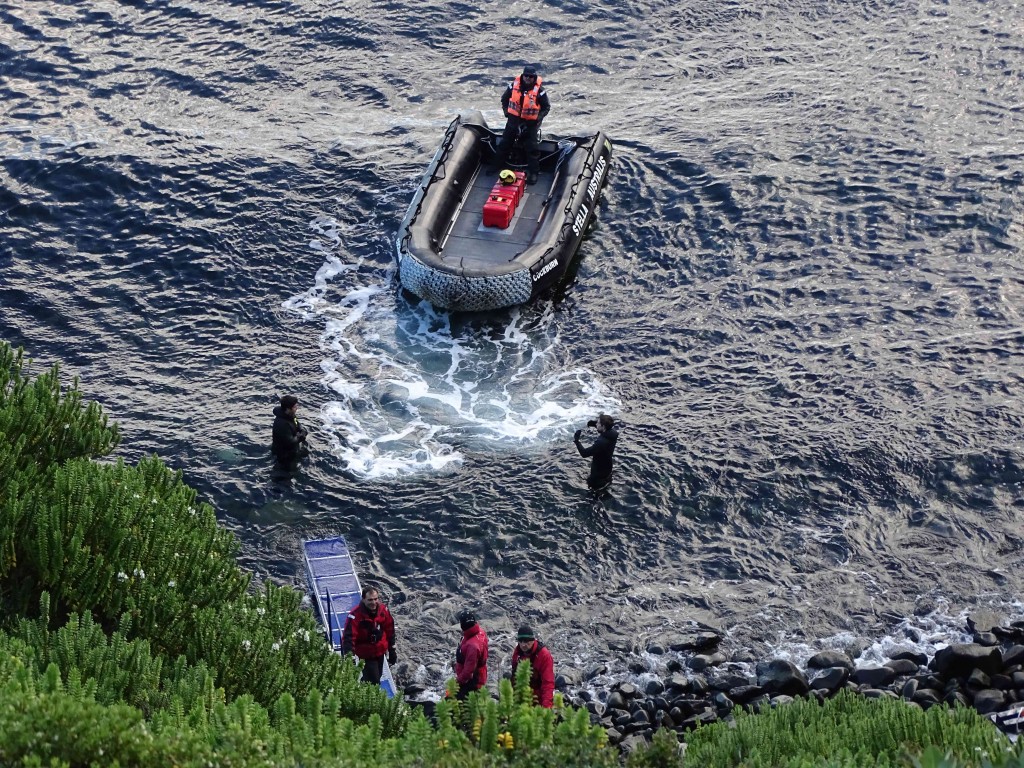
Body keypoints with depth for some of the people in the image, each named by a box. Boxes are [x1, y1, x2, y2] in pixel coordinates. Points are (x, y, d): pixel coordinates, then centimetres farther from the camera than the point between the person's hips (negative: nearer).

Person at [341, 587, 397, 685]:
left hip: (380, 652, 6)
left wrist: (392, 650, 12)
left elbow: (390, 631, 6)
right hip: (366, 655, -6)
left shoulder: (383, 610, -8)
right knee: (373, 682, -8)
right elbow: (348, 637, -29)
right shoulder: (356, 615, -26)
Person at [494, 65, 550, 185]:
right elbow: (504, 98, 10)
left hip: (531, 123, -3)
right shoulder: (514, 86, -7)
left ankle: (533, 172, 4)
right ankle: (498, 165, 28)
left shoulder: (539, 91, -15)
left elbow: (546, 107, -4)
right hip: (514, 120, 3)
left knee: (532, 148, -5)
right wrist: (506, 112, 1)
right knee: (504, 144, 12)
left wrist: (539, 118, -15)